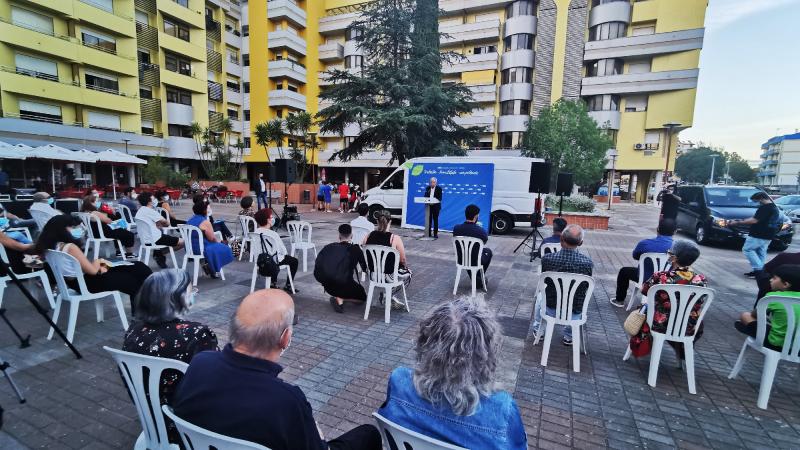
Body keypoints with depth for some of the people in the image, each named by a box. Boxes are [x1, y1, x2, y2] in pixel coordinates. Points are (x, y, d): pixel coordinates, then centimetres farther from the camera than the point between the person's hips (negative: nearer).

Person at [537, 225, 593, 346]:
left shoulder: (547, 259, -22)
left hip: (551, 309, 0)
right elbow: (586, 287, -2)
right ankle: (569, 337, 42)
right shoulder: (588, 263, -21)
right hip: (574, 313, 1)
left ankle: (538, 330, 48)